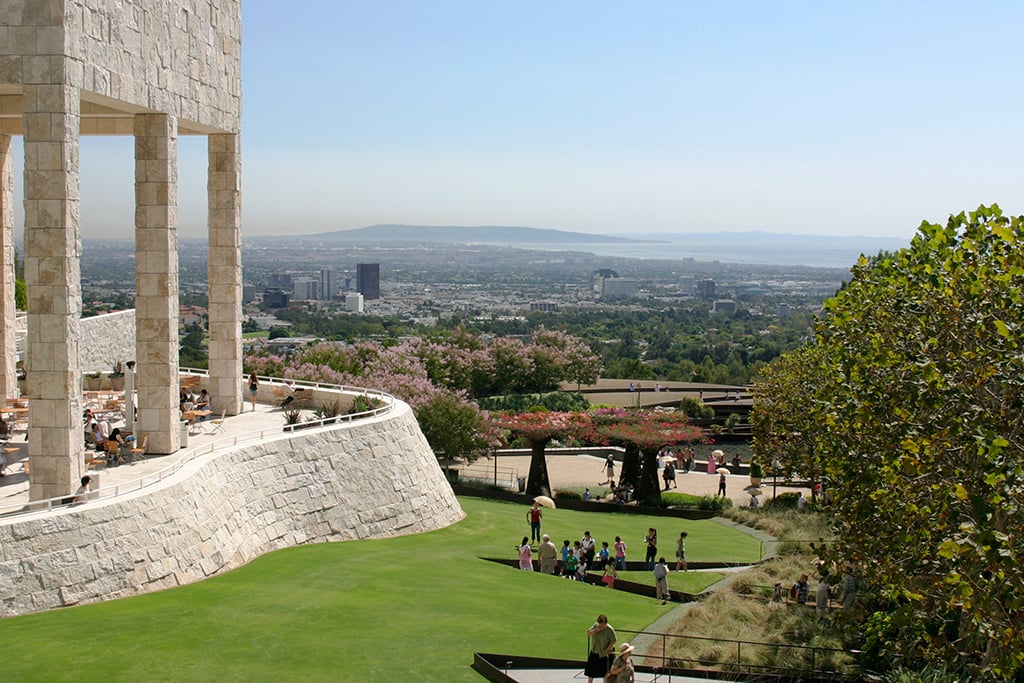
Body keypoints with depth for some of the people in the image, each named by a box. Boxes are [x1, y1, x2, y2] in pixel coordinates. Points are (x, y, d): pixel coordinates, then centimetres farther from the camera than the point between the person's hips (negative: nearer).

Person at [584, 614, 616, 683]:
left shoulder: (610, 630, -19)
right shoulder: (595, 625, -4)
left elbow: (613, 641, -16)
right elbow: (588, 634, -5)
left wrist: (607, 650, -24)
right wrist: (595, 630, -23)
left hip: (605, 654, -5)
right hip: (594, 652, 5)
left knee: (605, 672, 5)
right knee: (590, 669, 13)